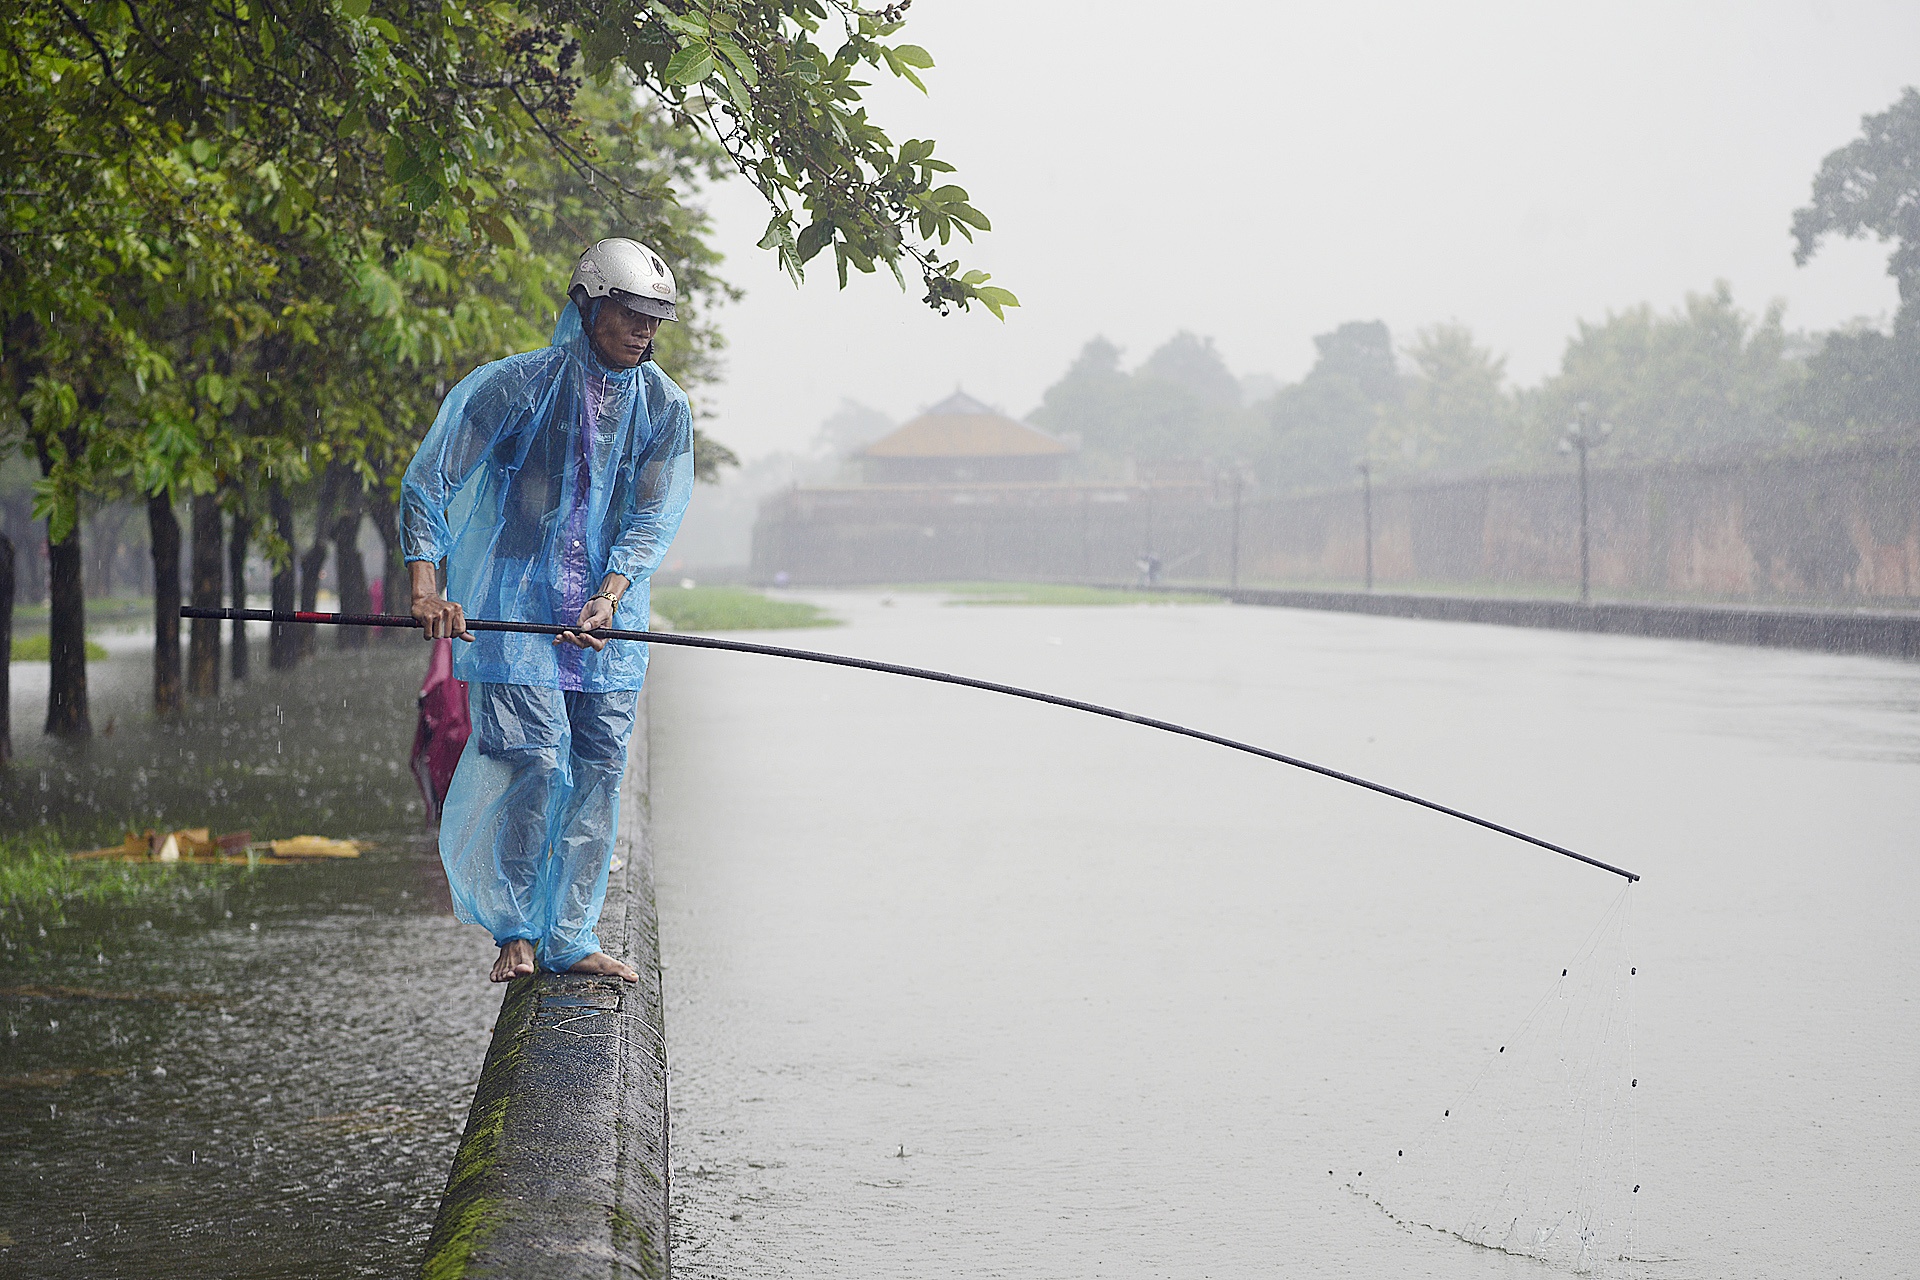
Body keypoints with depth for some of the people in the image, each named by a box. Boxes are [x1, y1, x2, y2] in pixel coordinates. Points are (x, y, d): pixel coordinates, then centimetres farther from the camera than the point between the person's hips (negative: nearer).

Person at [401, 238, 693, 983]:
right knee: (533, 757, -11)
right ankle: (515, 932, 5)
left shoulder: (664, 409, 5)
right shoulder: (517, 386, -5)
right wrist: (426, 585, -18)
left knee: (599, 768, 1)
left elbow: (653, 516, -2)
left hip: (611, 615, 4)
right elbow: (429, 482, -6)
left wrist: (608, 597, -19)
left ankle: (571, 937, 10)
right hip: (517, 600, -4)